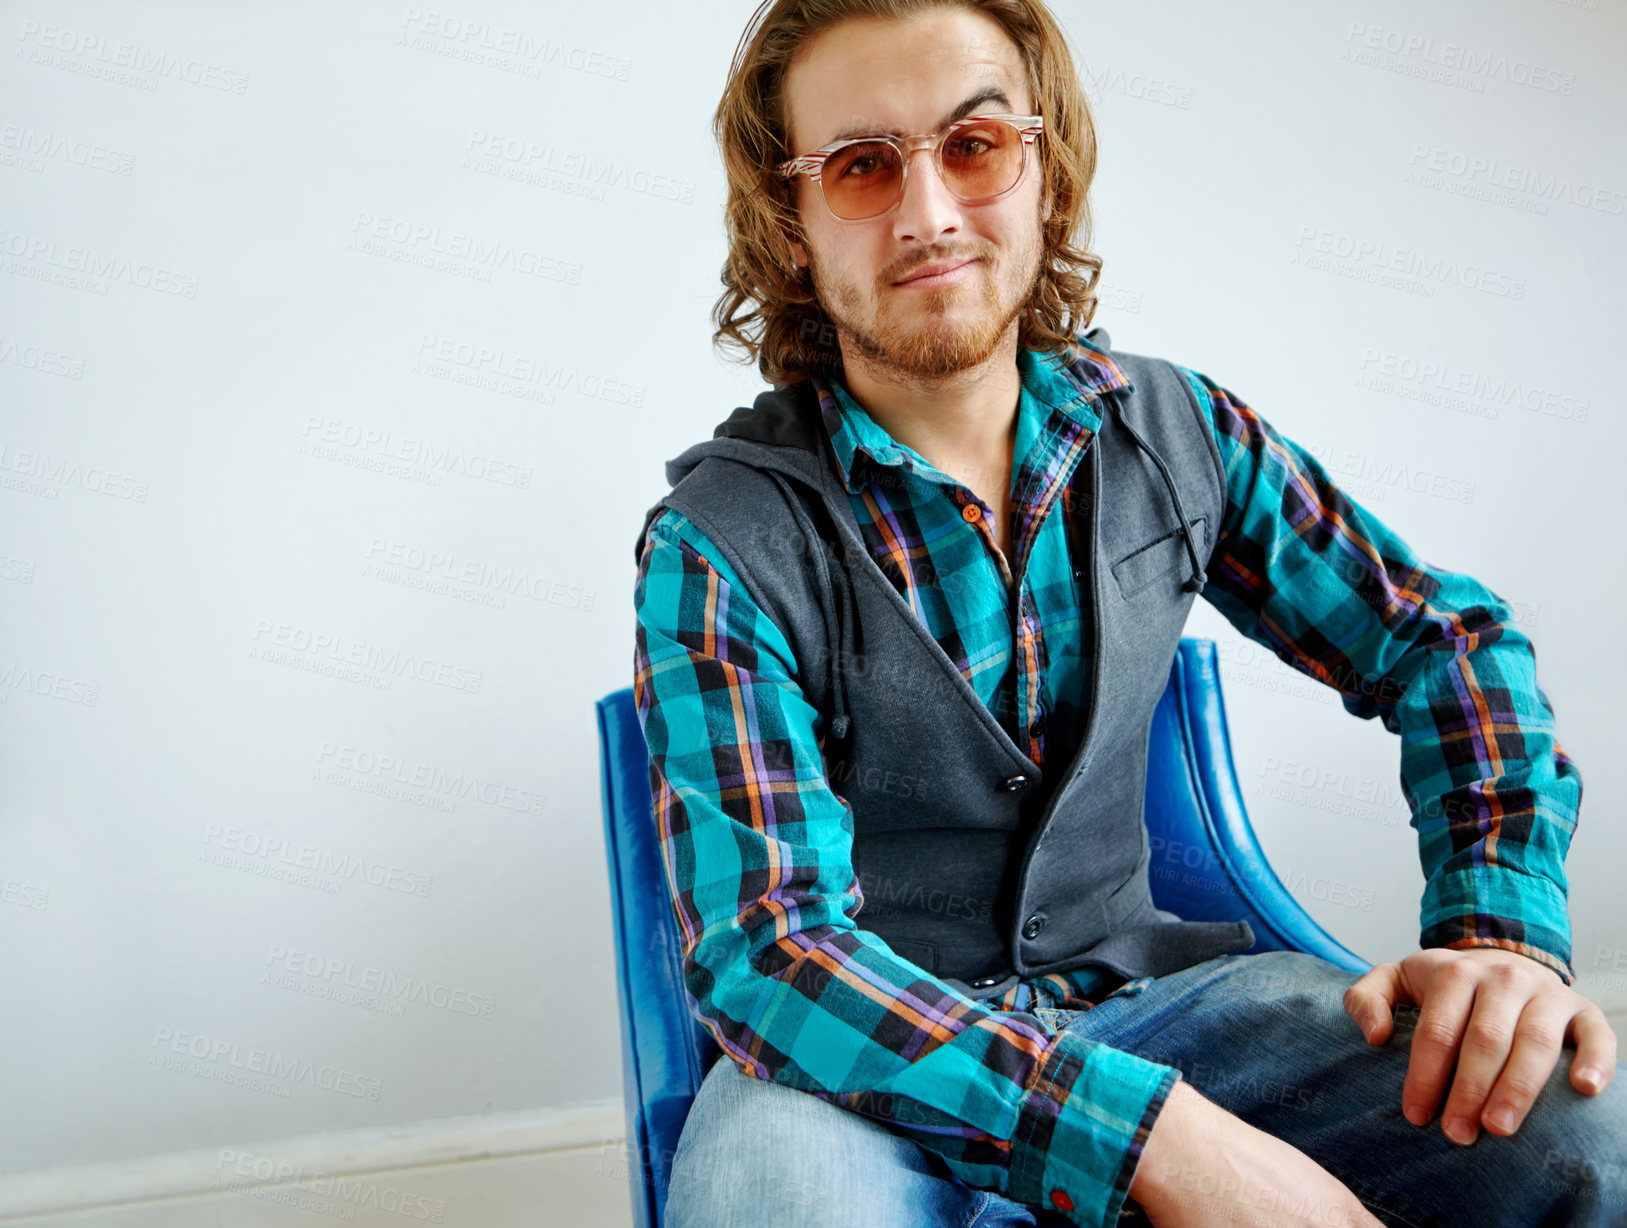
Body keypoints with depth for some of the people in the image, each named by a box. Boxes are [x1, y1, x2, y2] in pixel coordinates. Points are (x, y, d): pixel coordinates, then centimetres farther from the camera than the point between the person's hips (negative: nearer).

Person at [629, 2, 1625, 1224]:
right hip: (857, 1055, -2)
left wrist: (1505, 923, -10)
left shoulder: (1175, 431, -1)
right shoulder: (720, 545, -15)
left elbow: (1442, 634, 8)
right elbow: (766, 945, -21)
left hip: (1138, 982, 3)